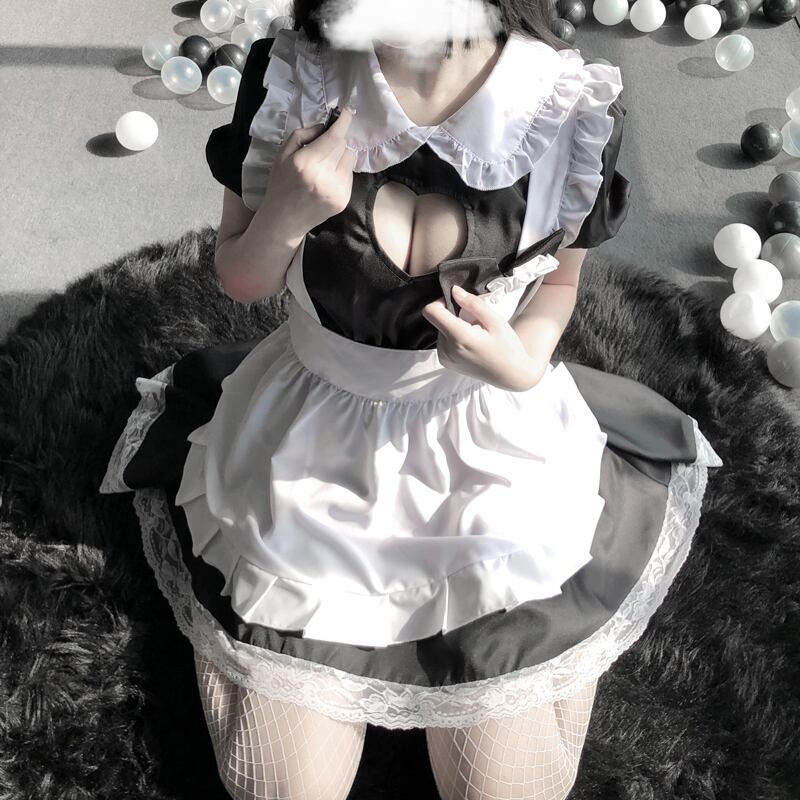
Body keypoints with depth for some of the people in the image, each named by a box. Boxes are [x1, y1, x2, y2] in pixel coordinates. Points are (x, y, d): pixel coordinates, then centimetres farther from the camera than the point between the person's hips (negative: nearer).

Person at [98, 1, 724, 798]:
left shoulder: (575, 106, -17)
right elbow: (240, 281, -3)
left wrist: (523, 362, -20)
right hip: (311, 439, 1)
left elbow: (557, 280, 2)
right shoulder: (287, 80, -16)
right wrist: (284, 217, -25)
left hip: (494, 444, 0)